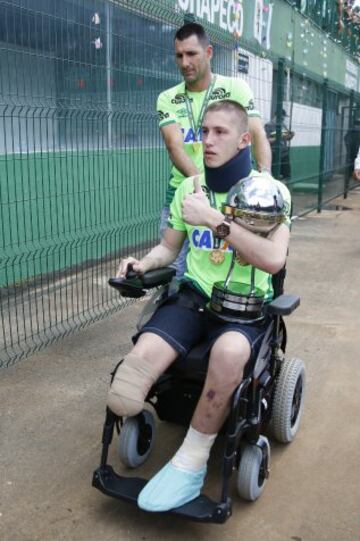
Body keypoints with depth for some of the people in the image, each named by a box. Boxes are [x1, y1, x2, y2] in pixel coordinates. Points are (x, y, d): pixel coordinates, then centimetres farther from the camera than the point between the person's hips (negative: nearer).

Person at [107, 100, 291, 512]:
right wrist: (144, 264, -3)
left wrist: (215, 219, -22)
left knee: (228, 352, -38)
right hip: (194, 295, 3)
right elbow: (168, 247, 19)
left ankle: (190, 464, -19)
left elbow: (274, 259, -18)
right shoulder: (190, 188, 10)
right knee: (143, 357, -31)